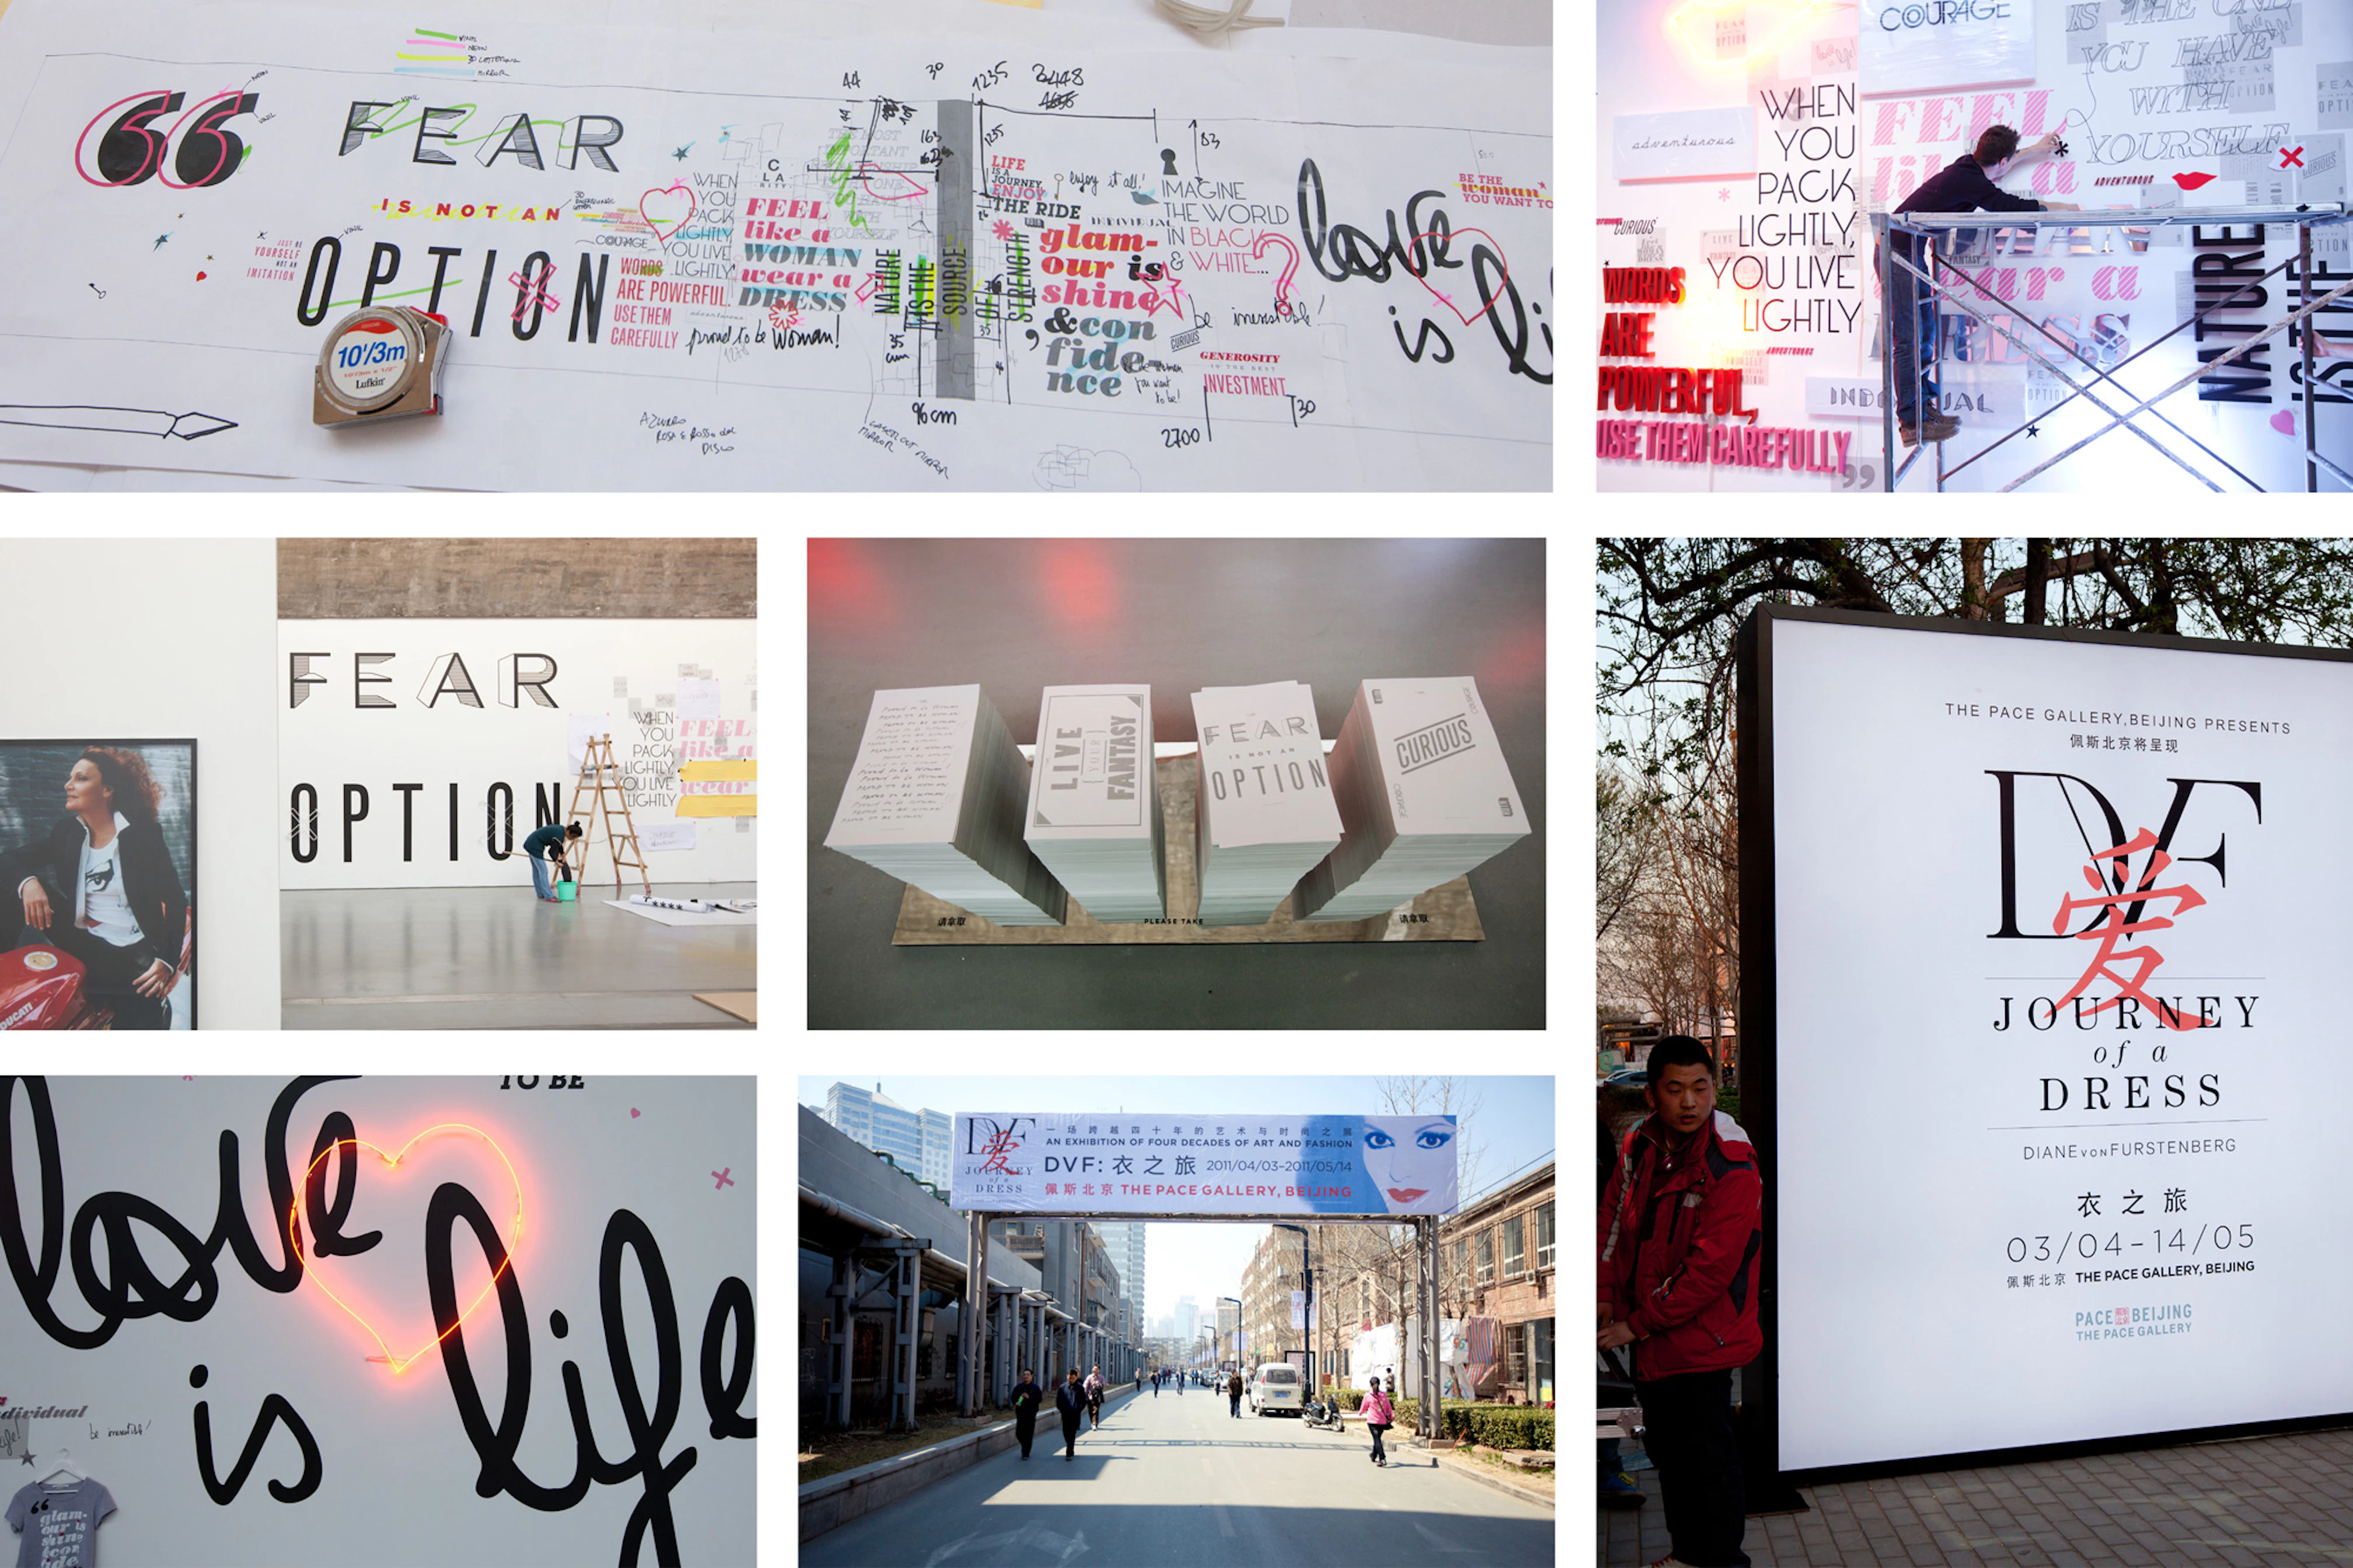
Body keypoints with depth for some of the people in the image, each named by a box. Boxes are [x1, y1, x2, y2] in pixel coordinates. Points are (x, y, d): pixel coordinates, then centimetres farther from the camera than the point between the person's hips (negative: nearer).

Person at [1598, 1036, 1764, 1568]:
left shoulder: (1733, 1168, -23)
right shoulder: (1640, 1146, -1)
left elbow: (1709, 1269, -24)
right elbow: (1613, 1222, 9)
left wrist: (1638, 1324, -18)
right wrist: (1608, 1299, -1)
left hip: (1700, 1339, -7)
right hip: (1650, 1342, 7)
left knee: (1708, 1458, 1)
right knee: (1666, 1450, 22)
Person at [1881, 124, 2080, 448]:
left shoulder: (1968, 167, 9)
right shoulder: (1973, 185, -19)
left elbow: (1995, 169, 33)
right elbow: (2018, 208, -11)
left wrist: (2036, 151, 43)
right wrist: (2064, 209, 5)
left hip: (1907, 254, 10)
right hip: (1900, 255, -10)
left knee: (1925, 332, 15)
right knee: (1910, 340, -8)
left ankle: (1924, 407, 22)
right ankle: (1913, 423, -5)